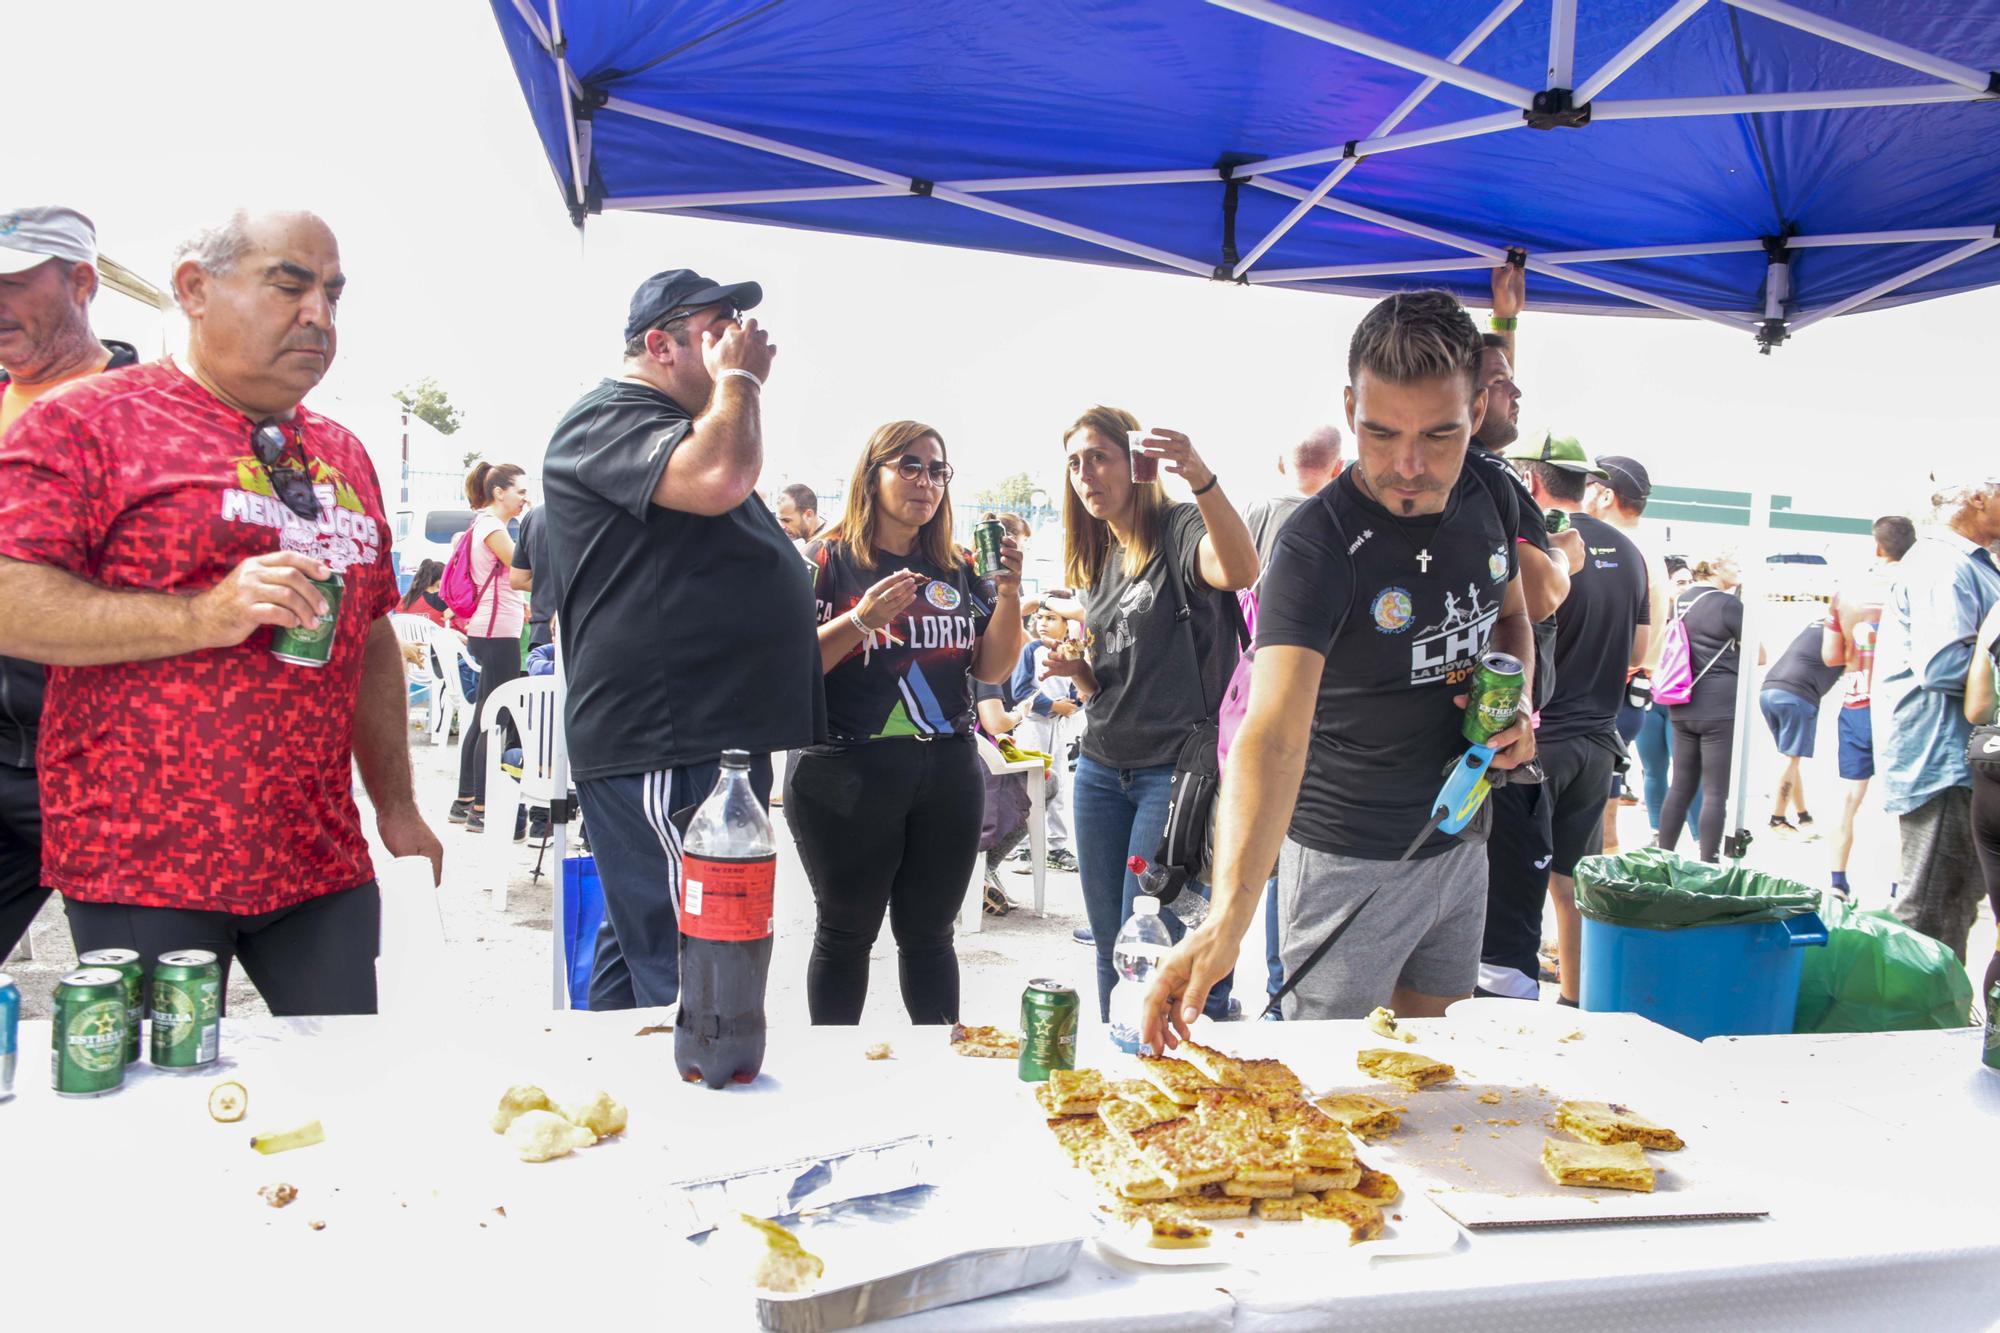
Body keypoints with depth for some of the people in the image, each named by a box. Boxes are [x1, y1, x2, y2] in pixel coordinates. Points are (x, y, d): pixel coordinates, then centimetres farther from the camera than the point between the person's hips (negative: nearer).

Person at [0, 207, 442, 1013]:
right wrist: (203, 616, -23)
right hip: (141, 859, -5)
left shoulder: (343, 455, 15)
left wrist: (398, 807, 16)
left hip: (321, 855, 5)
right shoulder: (90, 422, -3)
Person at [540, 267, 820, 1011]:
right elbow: (719, 477, -27)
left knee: (641, 951, 18)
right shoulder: (608, 419, -8)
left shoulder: (690, 428, 24)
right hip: (658, 747, -10)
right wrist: (739, 379, -10)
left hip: (716, 738, 10)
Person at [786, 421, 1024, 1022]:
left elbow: (993, 669, 8)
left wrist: (1008, 593, -7)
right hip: (847, 777, -4)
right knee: (847, 934, 8)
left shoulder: (958, 572, 10)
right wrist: (862, 619, -22)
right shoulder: (827, 561, -3)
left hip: (948, 776, 4)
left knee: (929, 933, 13)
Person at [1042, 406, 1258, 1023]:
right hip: (1102, 769, 7)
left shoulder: (1180, 529, -7)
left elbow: (1240, 570, -32)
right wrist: (1073, 667, -1)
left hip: (1178, 766, -7)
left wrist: (1201, 478, -46)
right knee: (1110, 947, 13)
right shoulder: (1095, 561, 16)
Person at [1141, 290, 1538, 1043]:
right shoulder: (1318, 548, -26)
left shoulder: (1491, 498, -5)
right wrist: (1227, 919, -50)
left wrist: (1521, 701, -6)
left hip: (1461, 841, 6)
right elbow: (1273, 736, -38)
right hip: (1349, 861, -6)